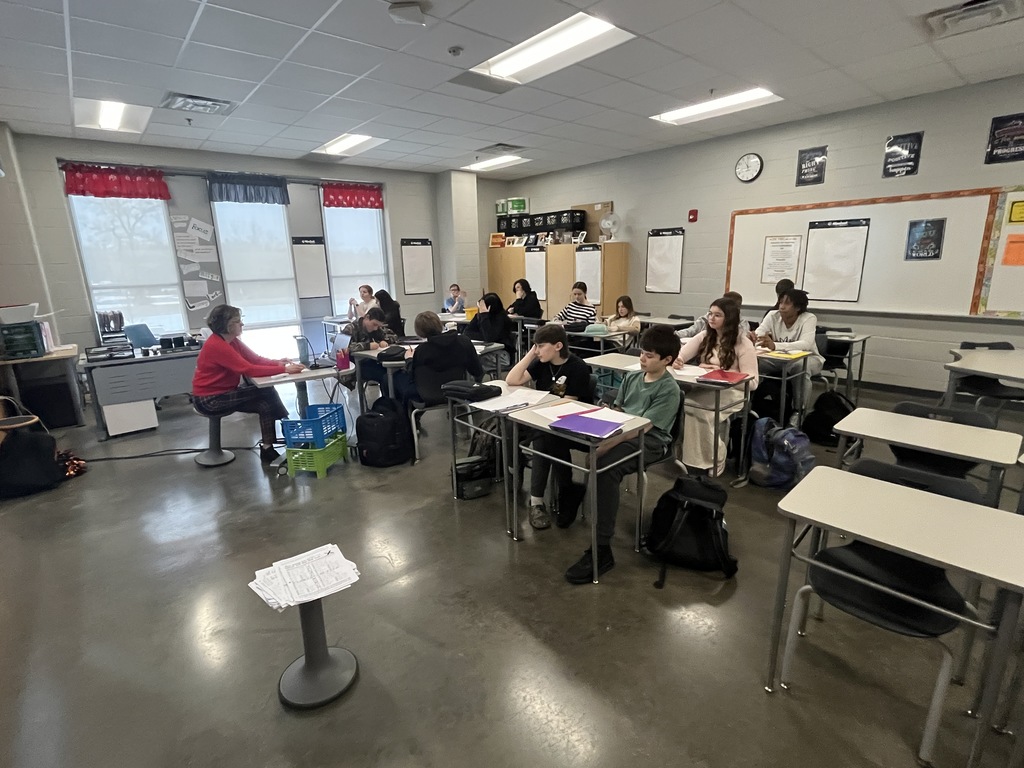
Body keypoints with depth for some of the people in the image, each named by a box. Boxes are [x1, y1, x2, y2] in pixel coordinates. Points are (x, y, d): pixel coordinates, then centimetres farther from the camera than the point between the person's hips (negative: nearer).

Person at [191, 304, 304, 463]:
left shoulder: (232, 341, 4)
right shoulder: (216, 346, -25)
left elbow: (256, 359, 4)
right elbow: (249, 370, -30)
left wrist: (278, 362, -16)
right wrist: (283, 370, -32)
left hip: (224, 393, 9)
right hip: (209, 400, -9)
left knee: (266, 404, -10)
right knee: (266, 392, -17)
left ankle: (268, 448, -3)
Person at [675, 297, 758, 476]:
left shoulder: (743, 343, -3)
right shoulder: (705, 336, 12)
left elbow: (752, 382, -9)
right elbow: (681, 353, -2)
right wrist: (676, 359, -26)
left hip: (730, 393, -4)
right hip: (704, 388, 5)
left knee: (695, 406, -32)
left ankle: (713, 461, -15)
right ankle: (684, 455, -13)